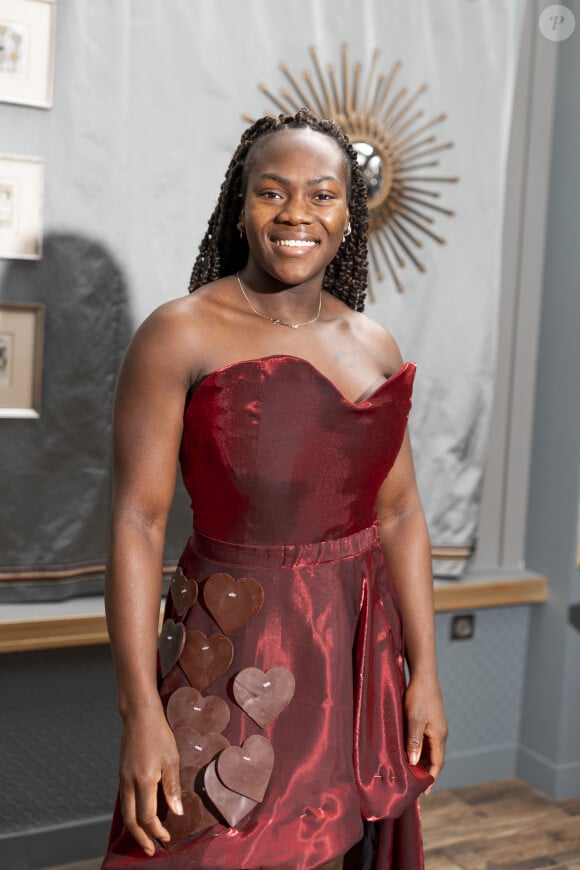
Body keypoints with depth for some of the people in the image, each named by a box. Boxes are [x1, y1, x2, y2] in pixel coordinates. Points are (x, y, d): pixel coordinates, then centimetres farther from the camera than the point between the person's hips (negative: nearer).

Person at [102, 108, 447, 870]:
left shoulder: (376, 349, 5)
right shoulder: (183, 335, -10)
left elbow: (400, 516, 8)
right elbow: (138, 522, -13)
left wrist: (425, 674, 7)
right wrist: (141, 712, -16)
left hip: (361, 654, 5)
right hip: (236, 655, -5)